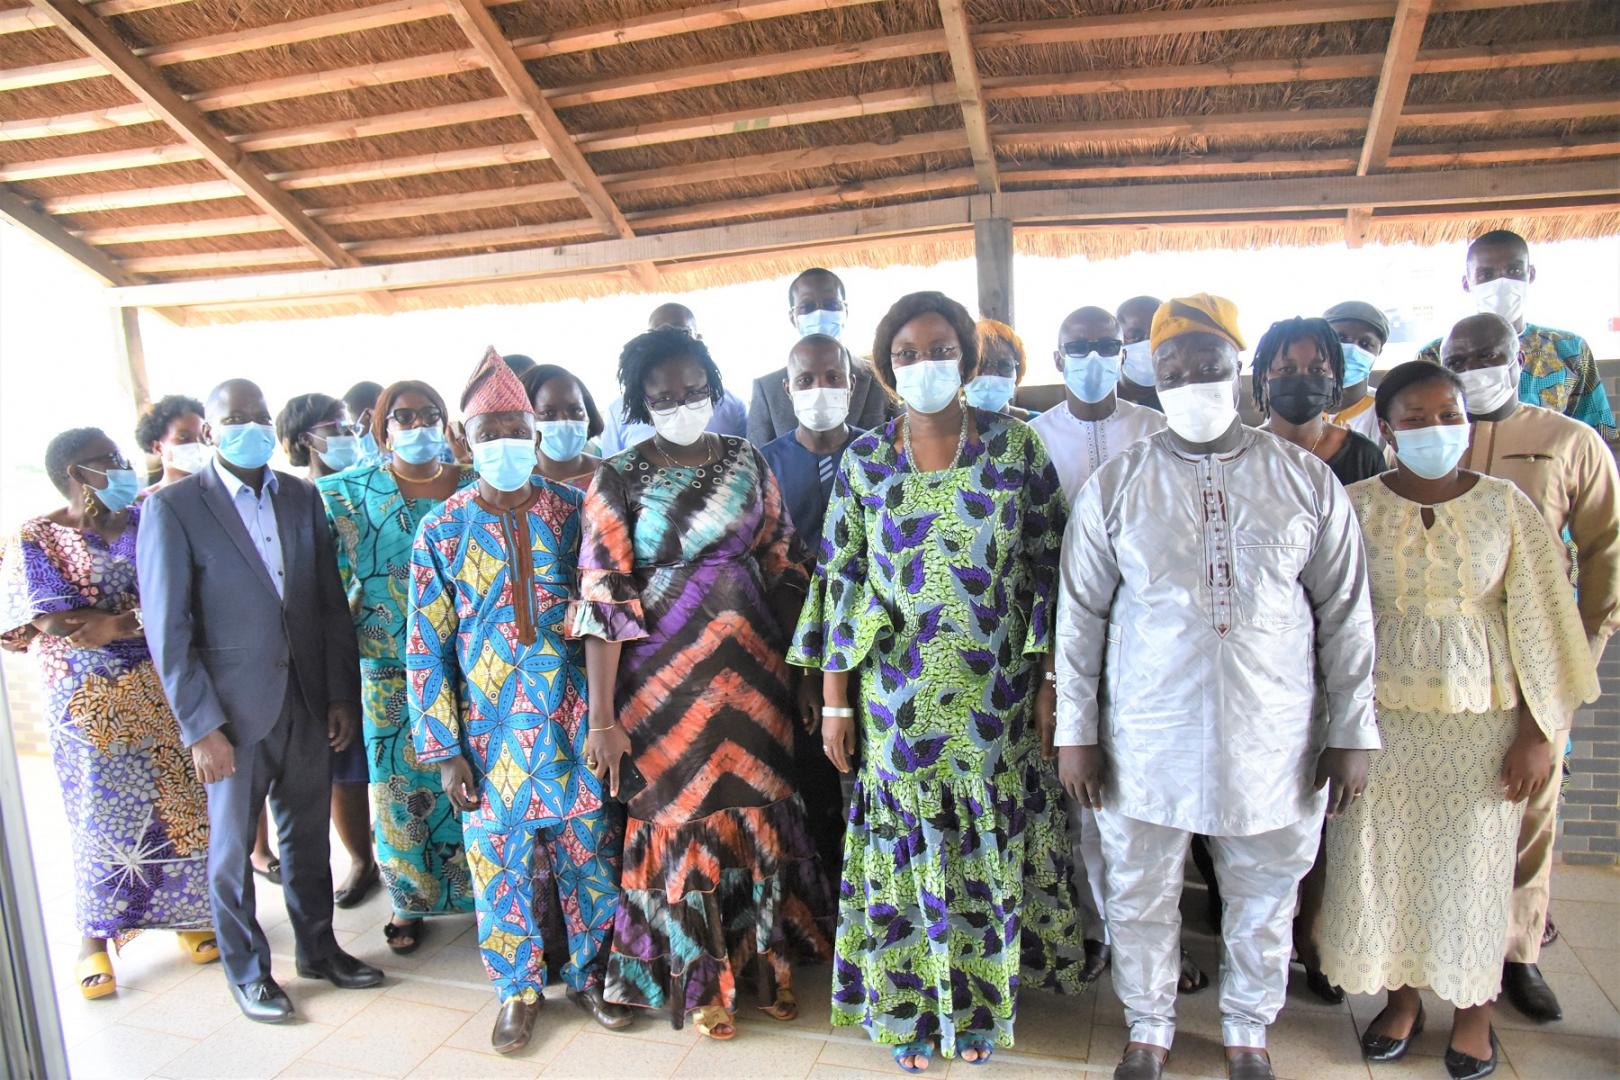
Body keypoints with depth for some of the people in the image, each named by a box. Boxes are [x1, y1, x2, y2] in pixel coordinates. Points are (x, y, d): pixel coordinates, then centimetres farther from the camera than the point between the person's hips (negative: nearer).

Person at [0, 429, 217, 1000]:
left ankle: (188, 914, 23)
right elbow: (54, 621, -13)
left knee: (182, 798, 7)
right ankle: (95, 937, 21)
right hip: (94, 703, -3)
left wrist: (108, 623, -13)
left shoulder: (145, 520, 7)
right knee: (105, 811, 4)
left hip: (165, 689, 3)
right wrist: (144, 618, -14)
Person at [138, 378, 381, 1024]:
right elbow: (167, 630, -10)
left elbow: (331, 602, 7)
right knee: (232, 848, 12)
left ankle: (317, 948, 36)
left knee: (309, 836, 17)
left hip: (307, 703, 4)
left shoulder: (302, 497, 5)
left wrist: (341, 694, 3)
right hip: (232, 710, -4)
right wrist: (200, 726, -13)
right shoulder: (173, 508, -8)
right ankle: (246, 971, 32)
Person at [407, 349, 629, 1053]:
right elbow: (426, 648, -1)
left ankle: (592, 975, 32)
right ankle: (517, 989, 32)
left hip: (574, 723, 1)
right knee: (501, 861, 11)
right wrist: (445, 751, -4)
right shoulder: (442, 530, -2)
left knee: (590, 854, 10)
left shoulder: (571, 510, 0)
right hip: (493, 732, 0)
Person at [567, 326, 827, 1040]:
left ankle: (770, 958, 32)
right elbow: (604, 601, -10)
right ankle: (701, 979, 28)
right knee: (682, 813, 7)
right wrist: (602, 719, -13)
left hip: (752, 665, 3)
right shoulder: (619, 479, -6)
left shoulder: (746, 461, 4)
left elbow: (783, 567, 9)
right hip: (665, 675, -3)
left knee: (761, 806, 11)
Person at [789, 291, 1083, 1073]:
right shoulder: (864, 460, 0)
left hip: (997, 694, 0)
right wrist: (834, 699, 0)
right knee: (908, 845, 10)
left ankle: (982, 998, 35)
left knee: (991, 844, 11)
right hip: (897, 697, 0)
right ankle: (910, 1004, 31)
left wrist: (1051, 677, -3)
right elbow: (841, 580, 1)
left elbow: (1050, 566, 0)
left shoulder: (1015, 445, -3)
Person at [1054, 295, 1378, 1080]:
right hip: (1145, 742, -1)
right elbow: (1079, 616, -2)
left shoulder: (1308, 482, -1)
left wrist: (1351, 732, 2)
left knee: (1263, 903, 18)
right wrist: (1075, 732, -3)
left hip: (1272, 742, 1)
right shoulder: (1115, 486, -4)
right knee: (1139, 900, 14)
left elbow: (1346, 616, 4)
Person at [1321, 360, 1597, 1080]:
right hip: (1381, 717, 0)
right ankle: (1401, 996, 32)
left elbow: (1538, 622, -1)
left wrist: (1536, 732, -4)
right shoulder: (1355, 506, -4)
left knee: (1473, 864, 11)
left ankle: (1474, 1006, 33)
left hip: (1481, 719, 0)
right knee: (1383, 860, 10)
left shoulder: (1504, 505, -3)